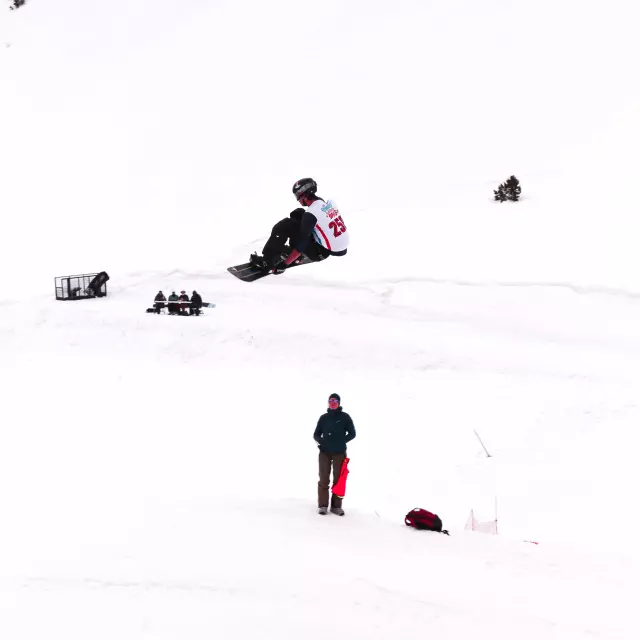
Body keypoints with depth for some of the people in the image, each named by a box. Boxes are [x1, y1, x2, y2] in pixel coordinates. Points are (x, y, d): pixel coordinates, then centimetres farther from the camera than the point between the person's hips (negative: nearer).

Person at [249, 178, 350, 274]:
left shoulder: (311, 213, -22)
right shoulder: (329, 203, 0)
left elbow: (302, 242, -23)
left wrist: (285, 264, -19)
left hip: (321, 252, -8)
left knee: (285, 226, -9)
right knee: (298, 214, 15)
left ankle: (266, 262, -5)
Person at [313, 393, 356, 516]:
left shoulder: (345, 417, 2)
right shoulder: (324, 417, 7)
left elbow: (352, 433, 3)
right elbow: (316, 434, 11)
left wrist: (341, 441, -10)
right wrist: (321, 441, -10)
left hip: (339, 453, -1)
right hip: (325, 452, 1)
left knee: (338, 480, 1)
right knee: (323, 479, 0)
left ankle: (336, 506, 7)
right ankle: (323, 505, 4)